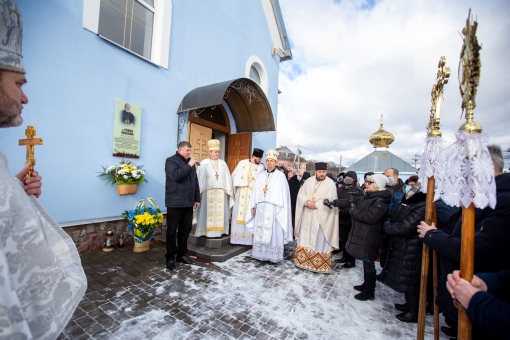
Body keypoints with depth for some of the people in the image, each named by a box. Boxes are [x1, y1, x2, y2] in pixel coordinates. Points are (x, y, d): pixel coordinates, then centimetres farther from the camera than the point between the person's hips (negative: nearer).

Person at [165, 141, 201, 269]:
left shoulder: (190, 162, 16)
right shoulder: (171, 161, -4)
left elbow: (195, 182, 17)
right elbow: (175, 176, -24)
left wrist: (197, 198, 13)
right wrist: (189, 165, -18)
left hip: (188, 202, 6)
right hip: (175, 202, -6)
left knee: (186, 229, 12)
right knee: (172, 230, 4)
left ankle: (182, 254, 25)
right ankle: (170, 257, 16)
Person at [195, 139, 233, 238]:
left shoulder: (223, 163, 13)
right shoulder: (204, 163, 3)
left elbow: (227, 177, 10)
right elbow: (200, 178, -2)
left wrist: (228, 191, 4)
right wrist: (200, 191, -9)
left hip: (221, 192, 3)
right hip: (208, 192, -3)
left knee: (220, 212, 4)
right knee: (208, 212, -1)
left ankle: (219, 230, 13)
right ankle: (207, 231, 7)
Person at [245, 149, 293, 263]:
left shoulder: (281, 176, -1)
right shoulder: (261, 176, 11)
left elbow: (284, 194, -4)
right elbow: (256, 192, 12)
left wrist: (281, 209, -10)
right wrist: (254, 206, 7)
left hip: (274, 208, -4)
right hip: (261, 208, 4)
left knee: (273, 232, 0)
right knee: (260, 231, 8)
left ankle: (274, 256, 12)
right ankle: (261, 254, 20)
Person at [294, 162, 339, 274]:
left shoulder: (330, 184, -7)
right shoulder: (309, 181, 6)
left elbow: (330, 201, -14)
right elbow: (301, 194, 3)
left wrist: (316, 205, -17)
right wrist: (307, 202, -15)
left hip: (321, 218, -4)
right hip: (307, 216, 5)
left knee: (320, 241, 3)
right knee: (305, 238, 14)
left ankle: (321, 265, 19)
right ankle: (303, 260, 30)